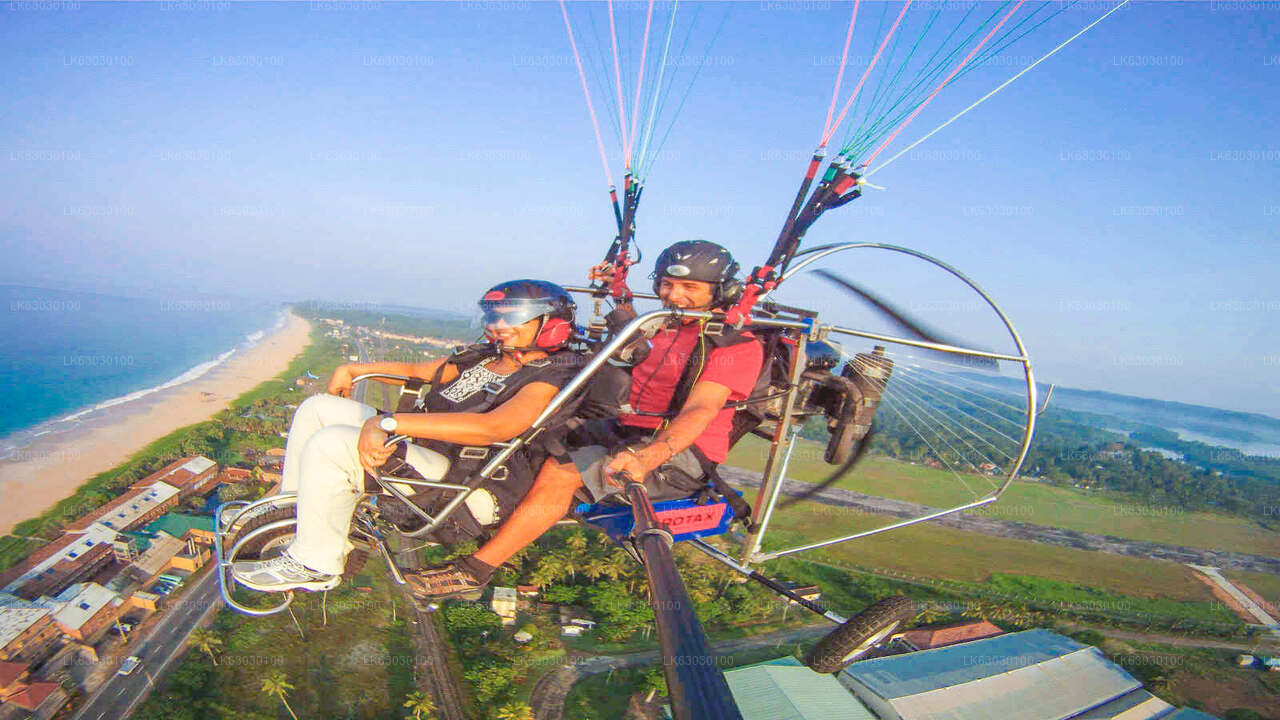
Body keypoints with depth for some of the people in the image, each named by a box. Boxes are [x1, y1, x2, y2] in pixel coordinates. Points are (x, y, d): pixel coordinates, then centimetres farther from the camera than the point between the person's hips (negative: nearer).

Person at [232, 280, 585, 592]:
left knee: (329, 444, -24)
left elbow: (491, 428, -34)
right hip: (418, 441, 10)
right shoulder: (484, 359, 14)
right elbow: (416, 370, 27)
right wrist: (351, 369, 23)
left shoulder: (546, 380, -15)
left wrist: (387, 423, -36)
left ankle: (314, 564, -5)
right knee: (317, 407, 11)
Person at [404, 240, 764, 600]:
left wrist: (647, 457, -45)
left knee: (560, 471, -27)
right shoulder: (671, 326, 13)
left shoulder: (739, 345, -13)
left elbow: (701, 410, -29)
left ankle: (473, 571, -19)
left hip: (679, 453, -9)